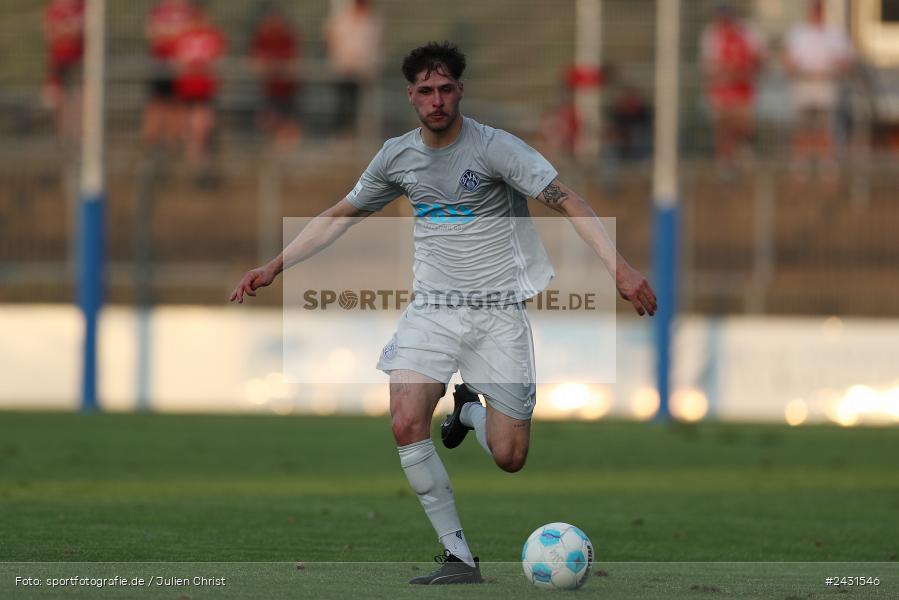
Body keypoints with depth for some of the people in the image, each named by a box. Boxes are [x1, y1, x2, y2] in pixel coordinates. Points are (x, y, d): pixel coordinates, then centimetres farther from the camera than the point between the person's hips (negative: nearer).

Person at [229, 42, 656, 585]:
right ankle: (460, 558, -12)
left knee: (508, 458, -6)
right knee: (407, 424, -22)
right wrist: (274, 267, 14)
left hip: (498, 311, -3)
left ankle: (470, 408, 31)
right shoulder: (398, 156, 4)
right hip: (432, 309, 3)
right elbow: (341, 216, 17)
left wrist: (619, 266, -29)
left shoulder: (495, 147, -11)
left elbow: (567, 202, -17)